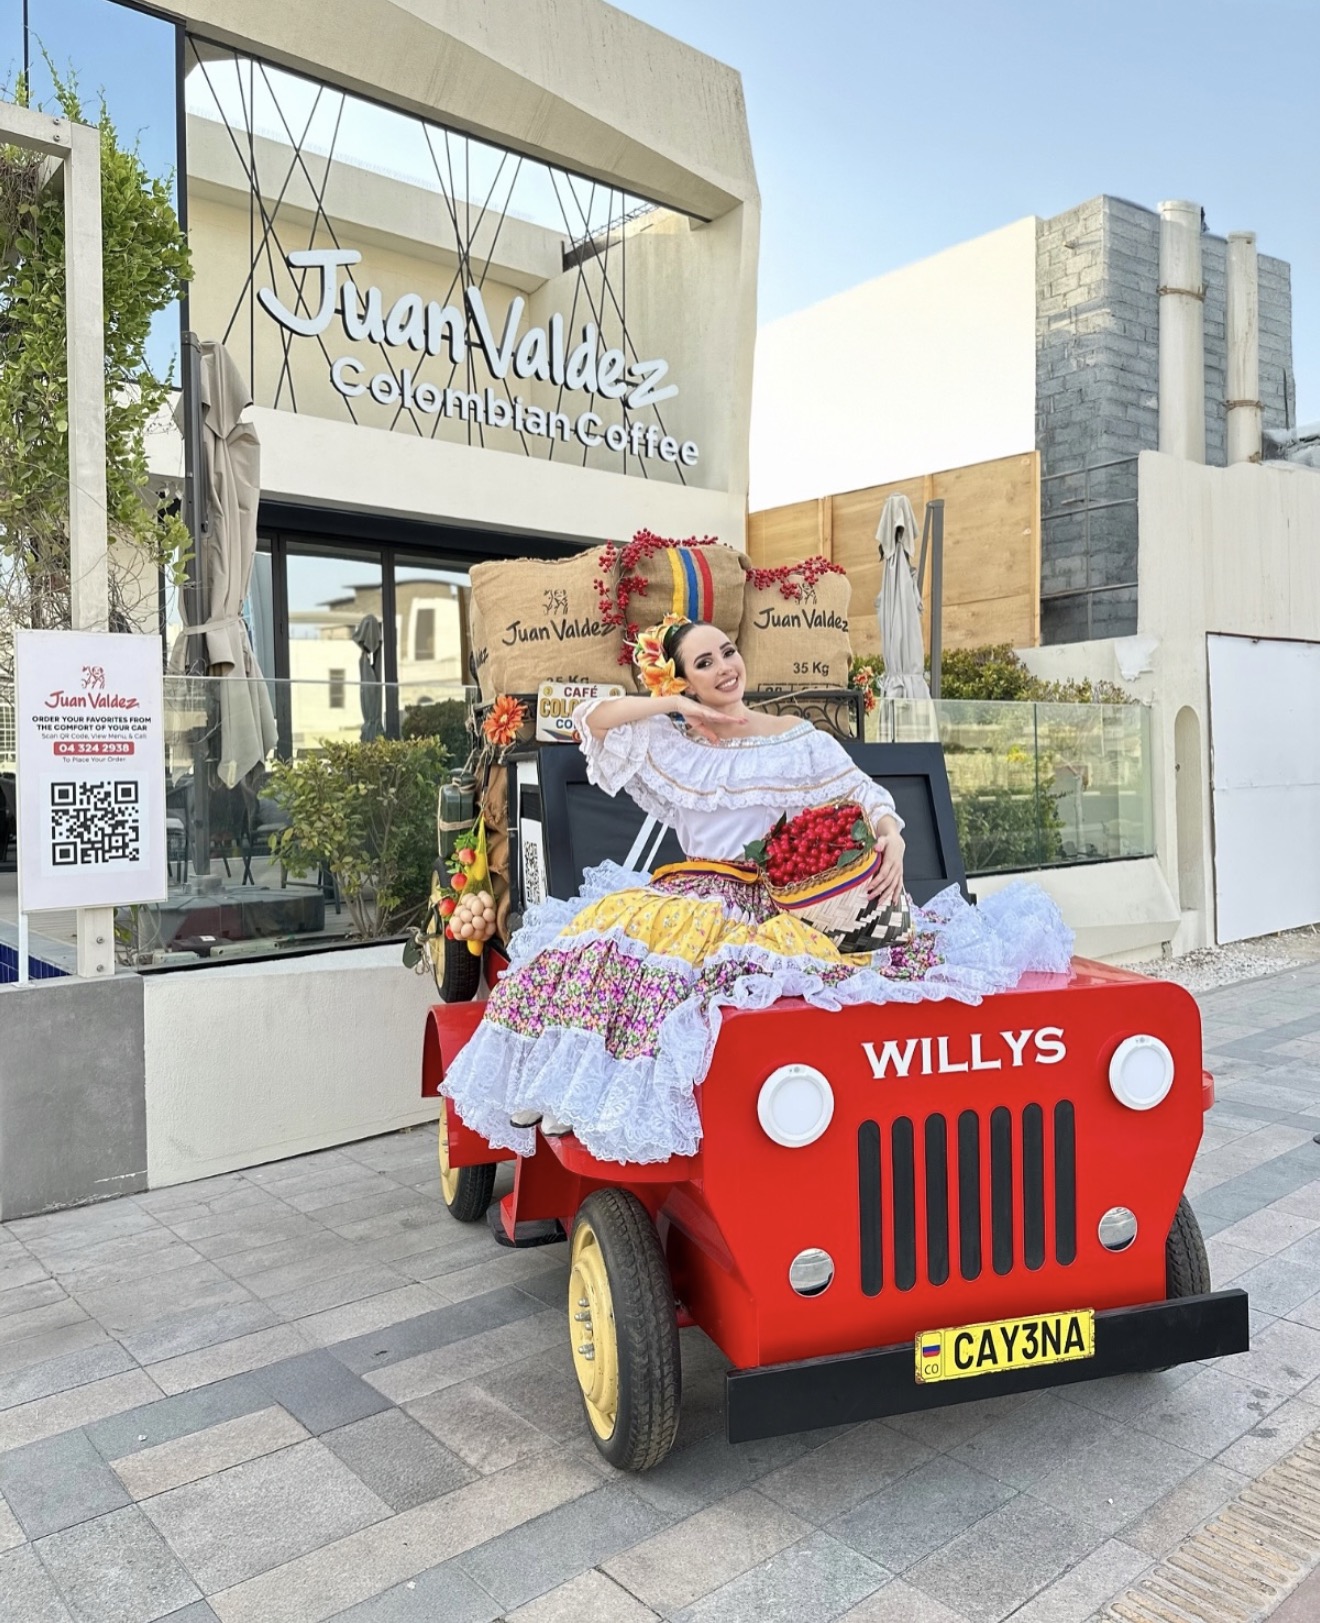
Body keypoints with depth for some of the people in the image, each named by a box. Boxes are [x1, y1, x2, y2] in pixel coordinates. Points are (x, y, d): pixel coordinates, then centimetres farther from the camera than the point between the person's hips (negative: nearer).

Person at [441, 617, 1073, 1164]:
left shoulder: (795, 740, 9)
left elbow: (866, 794, 8)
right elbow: (589, 717, 5)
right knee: (606, 926, -27)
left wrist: (891, 840, -13)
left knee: (655, 945, -33)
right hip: (681, 890, 3)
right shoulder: (666, 742, 15)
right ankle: (557, 1094, -21)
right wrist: (675, 705, 1)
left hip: (758, 900, -3)